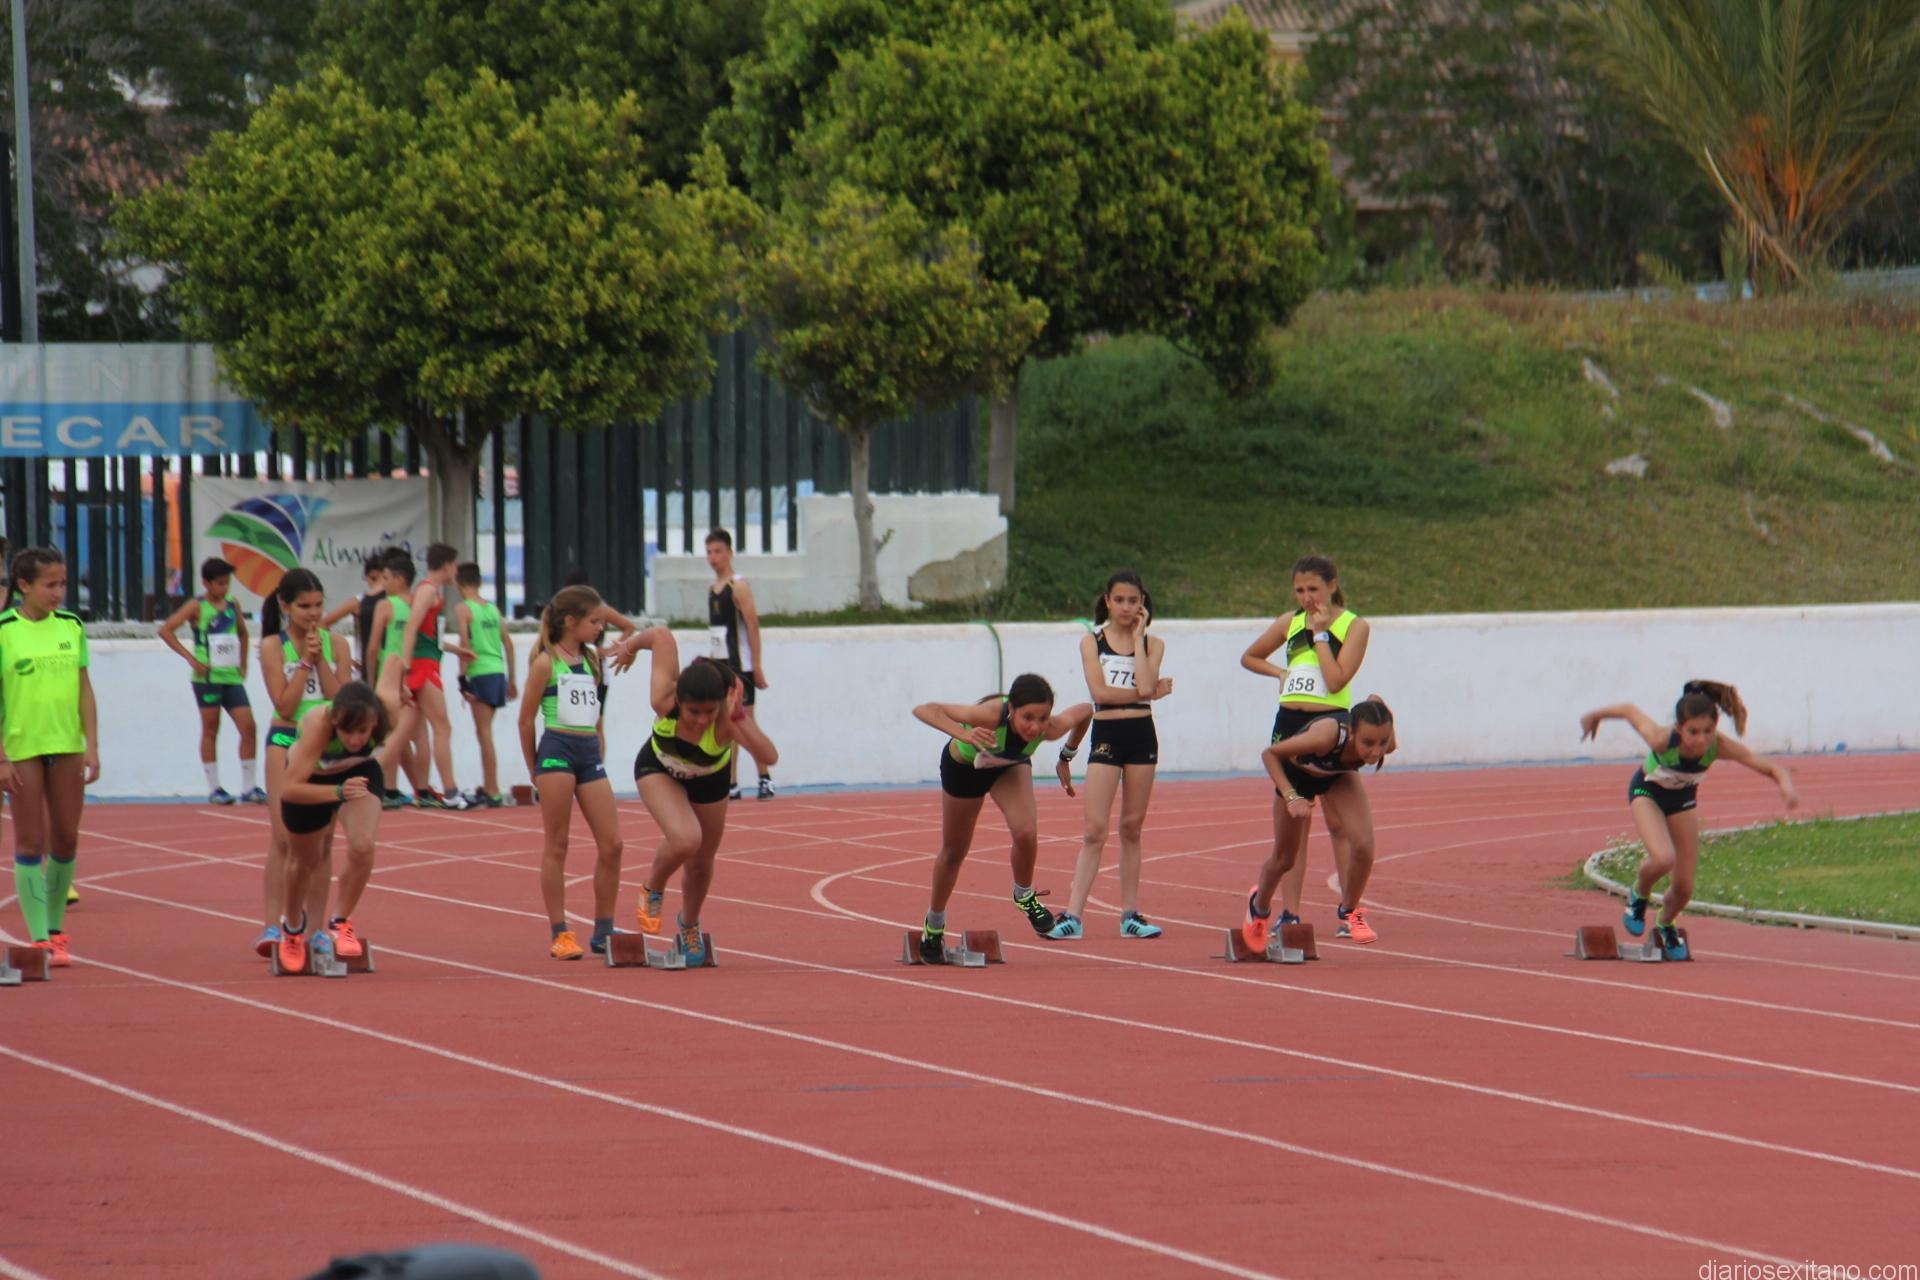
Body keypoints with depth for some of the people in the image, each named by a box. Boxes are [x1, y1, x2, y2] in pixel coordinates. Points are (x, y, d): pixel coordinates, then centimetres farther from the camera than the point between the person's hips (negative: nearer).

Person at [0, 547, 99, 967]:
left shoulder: (71, 626, 5)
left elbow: (84, 689, 8)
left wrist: (92, 746, 2)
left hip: (68, 747, 4)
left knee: (66, 839, 8)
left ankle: (55, 929, 21)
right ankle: (39, 938, 0)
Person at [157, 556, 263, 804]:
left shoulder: (233, 606, 10)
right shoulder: (197, 607, -5)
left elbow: (242, 633, 28)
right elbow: (165, 629, -11)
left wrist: (243, 663, 17)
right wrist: (190, 657, -14)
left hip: (232, 677, 5)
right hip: (208, 677, -5)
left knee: (248, 727, -4)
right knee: (210, 731, 2)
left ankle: (249, 787, 2)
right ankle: (214, 788, 7)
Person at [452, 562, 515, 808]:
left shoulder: (462, 609, -5)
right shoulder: (493, 608, 14)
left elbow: (465, 645, -13)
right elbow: (508, 643, 15)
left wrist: (462, 678, -12)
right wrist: (511, 679, 21)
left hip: (480, 674, -7)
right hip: (498, 672, 7)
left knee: (484, 732, -5)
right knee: (484, 731, 16)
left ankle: (493, 793, -8)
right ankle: (487, 788, 20)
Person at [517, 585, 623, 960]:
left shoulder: (592, 661, 14)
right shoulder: (546, 663, -5)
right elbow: (526, 721, -1)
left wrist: (598, 757, 14)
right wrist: (534, 770, 3)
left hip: (590, 755, 6)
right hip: (557, 750, -6)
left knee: (612, 845, 1)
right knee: (556, 846, 0)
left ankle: (603, 932, 9)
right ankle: (559, 933, 3)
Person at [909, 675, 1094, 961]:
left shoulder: (1052, 729, -36)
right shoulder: (991, 715, -45)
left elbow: (1085, 710, -13)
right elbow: (923, 710, -48)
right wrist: (963, 734, -62)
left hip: (1011, 766, 2)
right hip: (963, 765, -2)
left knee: (1026, 833, -24)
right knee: (954, 852, 14)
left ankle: (1024, 895, 7)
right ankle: (934, 925, 40)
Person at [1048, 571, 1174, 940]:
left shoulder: (1152, 644, 7)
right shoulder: (1092, 642, 3)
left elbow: (1145, 685, -12)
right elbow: (1099, 691, -10)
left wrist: (1138, 636, -6)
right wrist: (1149, 694, -10)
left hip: (1141, 735, 2)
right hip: (1106, 735, -2)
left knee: (1132, 828, 7)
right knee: (1095, 830, -7)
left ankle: (1130, 914, 12)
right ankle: (1073, 914, -9)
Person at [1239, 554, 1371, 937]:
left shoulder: (1354, 626, -2)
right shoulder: (1290, 623, 10)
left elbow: (1336, 679, -15)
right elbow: (1249, 657, 24)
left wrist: (1320, 633, -10)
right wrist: (1280, 673, 7)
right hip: (1289, 723, 5)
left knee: (1338, 822, -3)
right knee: (1286, 819, 3)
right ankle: (1289, 911, 6)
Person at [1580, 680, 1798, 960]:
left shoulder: (1720, 746, -36)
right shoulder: (1662, 739, -40)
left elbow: (1772, 768, -35)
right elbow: (1629, 710, -22)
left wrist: (1786, 786, -58)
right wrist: (1594, 716, -3)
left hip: (1683, 798, 3)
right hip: (1647, 792, -3)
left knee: (1684, 888, 3)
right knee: (1663, 859, -30)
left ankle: (1666, 926, 39)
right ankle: (1639, 895, 6)